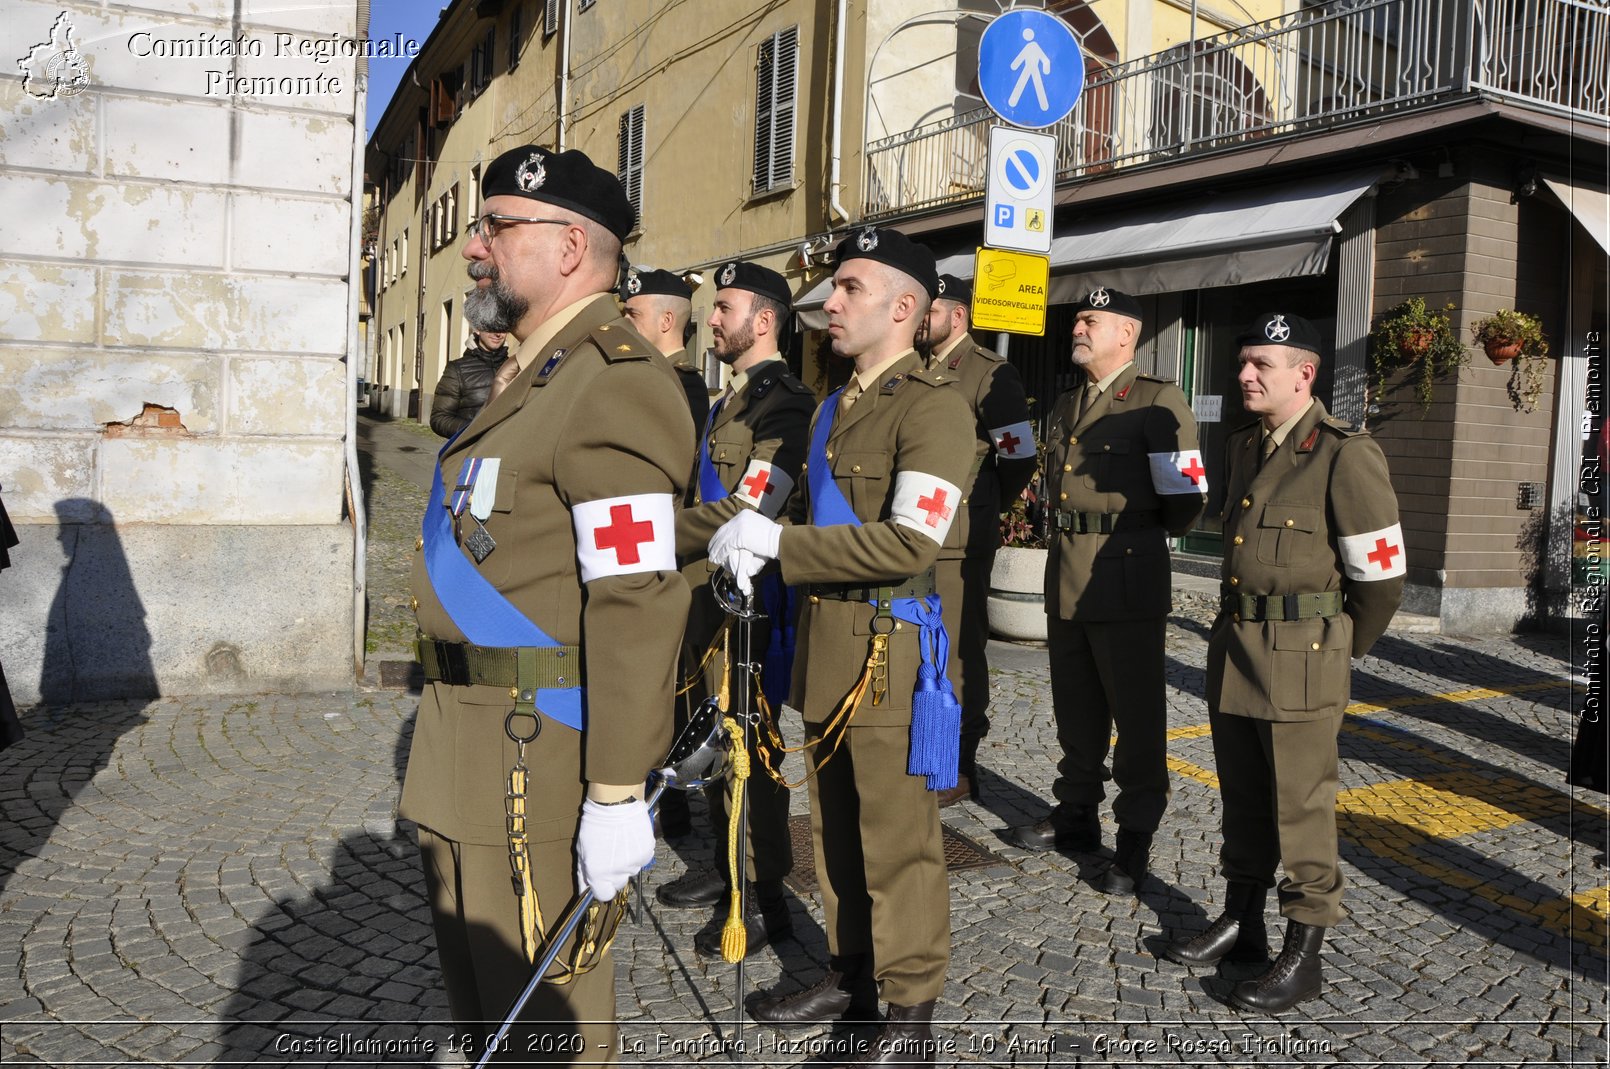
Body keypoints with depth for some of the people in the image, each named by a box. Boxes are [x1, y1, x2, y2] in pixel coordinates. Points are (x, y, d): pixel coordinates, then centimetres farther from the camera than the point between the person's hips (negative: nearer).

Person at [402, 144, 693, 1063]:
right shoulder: (534, 376, 15)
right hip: (472, 756, 10)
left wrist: (617, 793, -24)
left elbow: (637, 604, -25)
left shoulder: (614, 383, -19)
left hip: (540, 763, -10)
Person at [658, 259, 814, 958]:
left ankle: (764, 898, 11)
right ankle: (728, 867, 33)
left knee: (747, 743, -1)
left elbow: (749, 511, -23)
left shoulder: (783, 403, -15)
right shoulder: (729, 397, 16)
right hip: (704, 593, 10)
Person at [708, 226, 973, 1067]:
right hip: (824, 641, 9)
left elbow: (911, 541, -23)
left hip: (888, 648, -9)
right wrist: (754, 542, 2)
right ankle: (850, 975, 35)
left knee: (897, 843, 1)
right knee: (833, 827, 18)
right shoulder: (833, 408, 16)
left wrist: (779, 543, -20)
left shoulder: (933, 407, -12)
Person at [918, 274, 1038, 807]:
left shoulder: (990, 373, -7)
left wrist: (982, 506, 2)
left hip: (959, 539, -7)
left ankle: (959, 768, 12)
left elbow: (1020, 457, -9)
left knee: (958, 652, 1)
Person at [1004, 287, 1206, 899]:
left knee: (1136, 713, 2)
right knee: (1075, 707, 17)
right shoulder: (1066, 407, 16)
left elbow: (1186, 498, -12)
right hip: (1066, 574, 8)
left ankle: (1135, 839, 12)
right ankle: (1076, 816, 30)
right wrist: (1063, 527, 10)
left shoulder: (1158, 402, -8)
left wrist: (1142, 537, 0)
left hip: (1126, 579, -7)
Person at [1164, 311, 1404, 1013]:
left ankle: (1303, 953, 14)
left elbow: (1380, 574, -9)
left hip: (1301, 655, -7)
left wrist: (1340, 648, 3)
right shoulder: (1241, 448, 11)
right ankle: (1241, 924, 30)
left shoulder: (1345, 454, -12)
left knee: (1301, 803, 1)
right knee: (1241, 795, 16)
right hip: (1233, 643, 7)